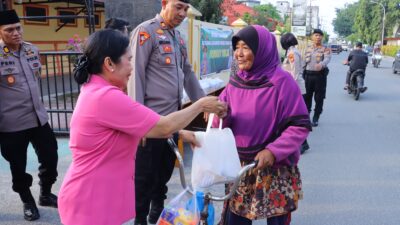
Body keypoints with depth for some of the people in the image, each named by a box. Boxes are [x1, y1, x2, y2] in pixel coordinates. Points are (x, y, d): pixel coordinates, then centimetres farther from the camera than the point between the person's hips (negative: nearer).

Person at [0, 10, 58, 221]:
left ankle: (45, 194, 36)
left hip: (39, 117, 5)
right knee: (18, 167, 10)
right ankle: (27, 202, 33)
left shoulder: (33, 49, 5)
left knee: (50, 157, 12)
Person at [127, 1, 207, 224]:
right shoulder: (146, 31, -10)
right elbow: (136, 76, -15)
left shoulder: (178, 36, 14)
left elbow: (188, 72, 21)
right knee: (146, 175, 5)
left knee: (165, 171, 19)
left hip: (173, 116, 8)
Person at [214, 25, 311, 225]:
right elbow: (222, 124, 4)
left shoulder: (281, 81, -13)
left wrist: (273, 151, -24)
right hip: (239, 166, 4)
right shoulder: (235, 81, 2)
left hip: (275, 168, -4)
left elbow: (300, 126, -14)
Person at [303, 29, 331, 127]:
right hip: (308, 74, 3)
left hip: (320, 75, -3)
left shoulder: (325, 49, 0)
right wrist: (302, 73, 9)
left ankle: (315, 118, 12)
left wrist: (321, 64, -41)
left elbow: (327, 59, -19)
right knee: (307, 96, 8)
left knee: (319, 98, 1)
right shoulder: (308, 48, 12)